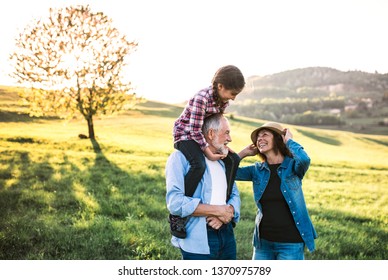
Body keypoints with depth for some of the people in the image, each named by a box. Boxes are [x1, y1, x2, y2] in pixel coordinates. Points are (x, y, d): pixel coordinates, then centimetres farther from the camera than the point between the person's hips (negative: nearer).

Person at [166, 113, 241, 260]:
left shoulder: (223, 161, 14)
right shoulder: (181, 157, -9)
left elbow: (235, 195, 14)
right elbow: (175, 202, -20)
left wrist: (227, 212, -10)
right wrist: (218, 210, -16)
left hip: (227, 236, 7)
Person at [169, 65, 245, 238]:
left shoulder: (224, 100, -1)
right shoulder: (201, 98, -27)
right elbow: (194, 129, -27)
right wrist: (208, 152, -28)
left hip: (202, 135, 9)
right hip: (185, 134, -9)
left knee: (233, 159, 1)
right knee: (198, 165, -35)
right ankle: (176, 215, -26)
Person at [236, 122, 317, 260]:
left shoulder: (292, 166, -7)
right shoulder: (257, 170, 3)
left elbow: (304, 159, -29)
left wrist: (289, 140, -13)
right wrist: (245, 152, 2)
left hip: (290, 243, -4)